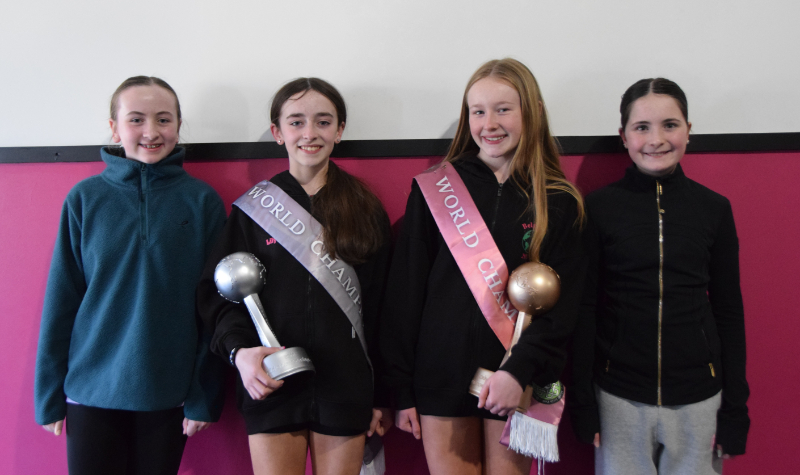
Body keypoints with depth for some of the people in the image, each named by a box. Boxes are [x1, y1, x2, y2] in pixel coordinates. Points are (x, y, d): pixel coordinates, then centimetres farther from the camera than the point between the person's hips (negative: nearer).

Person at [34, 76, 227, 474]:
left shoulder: (202, 201, -4)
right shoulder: (85, 199, -2)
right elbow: (61, 300, 1)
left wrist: (205, 395, -4)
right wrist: (49, 395, 1)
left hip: (168, 395, 0)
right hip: (91, 393, 0)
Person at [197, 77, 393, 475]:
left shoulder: (367, 212, 4)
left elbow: (380, 308, 5)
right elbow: (218, 291, 1)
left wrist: (381, 395, 6)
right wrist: (239, 349, -18)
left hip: (345, 387, 1)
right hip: (271, 385, 0)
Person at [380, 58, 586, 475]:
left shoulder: (559, 202, 0)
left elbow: (564, 300, -3)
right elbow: (405, 291, 0)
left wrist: (520, 369, -17)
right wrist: (401, 388, -1)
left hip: (517, 381, 0)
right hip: (442, 378, 0)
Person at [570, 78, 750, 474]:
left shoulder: (714, 208, 1)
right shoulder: (599, 208, -4)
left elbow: (729, 311, 5)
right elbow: (584, 310, -1)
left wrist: (735, 407, 4)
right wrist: (583, 401, -3)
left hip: (698, 397, 2)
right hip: (619, 397, -1)